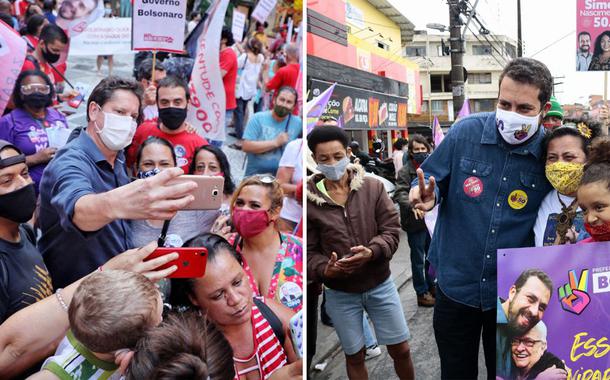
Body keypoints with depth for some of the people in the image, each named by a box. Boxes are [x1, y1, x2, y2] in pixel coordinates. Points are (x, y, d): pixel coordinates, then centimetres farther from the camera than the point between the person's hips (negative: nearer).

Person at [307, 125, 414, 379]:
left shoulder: (373, 187, -6)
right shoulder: (308, 200, -9)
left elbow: (391, 230, -7)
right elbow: (309, 251, -7)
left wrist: (372, 251, -27)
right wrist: (324, 270, -27)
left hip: (380, 285, 1)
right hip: (340, 294, -1)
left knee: (401, 349, 12)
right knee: (354, 356, 15)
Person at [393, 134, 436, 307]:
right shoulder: (405, 171, -11)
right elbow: (400, 193, -21)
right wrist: (412, 205, -37)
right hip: (416, 222, -5)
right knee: (418, 258, 5)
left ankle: (431, 285, 36)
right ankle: (422, 292, 16)